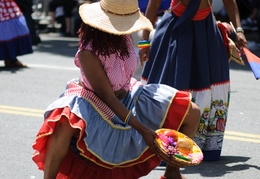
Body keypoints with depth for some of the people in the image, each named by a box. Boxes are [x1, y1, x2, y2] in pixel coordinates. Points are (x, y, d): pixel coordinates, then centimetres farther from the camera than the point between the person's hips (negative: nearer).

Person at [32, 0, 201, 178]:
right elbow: (108, 98, -27)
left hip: (127, 97, 7)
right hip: (96, 105, -7)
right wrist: (143, 129, -28)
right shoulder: (89, 53, -31)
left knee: (191, 113, -4)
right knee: (66, 123, -43)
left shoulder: (124, 37, -12)